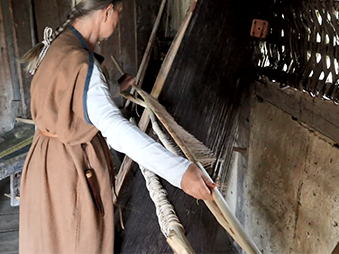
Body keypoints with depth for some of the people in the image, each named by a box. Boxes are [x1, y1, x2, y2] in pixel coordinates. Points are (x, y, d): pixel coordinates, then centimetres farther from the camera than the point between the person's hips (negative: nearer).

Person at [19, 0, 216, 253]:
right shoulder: (79, 62, -29)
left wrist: (116, 88, 36)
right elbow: (114, 126, -43)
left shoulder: (59, 45, 2)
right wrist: (179, 170, -51)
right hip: (73, 165, -9)